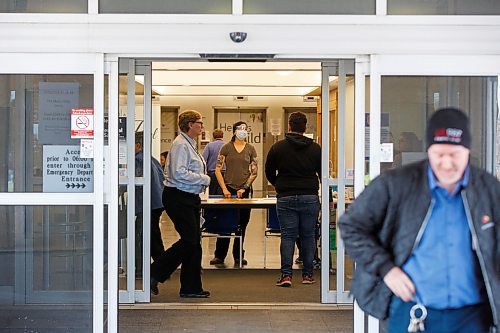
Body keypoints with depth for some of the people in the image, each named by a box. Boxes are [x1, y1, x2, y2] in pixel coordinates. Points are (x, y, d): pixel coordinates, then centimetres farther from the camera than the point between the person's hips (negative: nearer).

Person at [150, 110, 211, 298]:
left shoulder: (190, 144, 18)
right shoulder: (181, 144, -14)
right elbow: (179, 173, -24)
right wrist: (204, 179, -15)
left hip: (190, 198, 10)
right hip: (178, 198, -10)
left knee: (194, 242, 9)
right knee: (189, 240, -11)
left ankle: (191, 287, 14)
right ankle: (154, 274, 0)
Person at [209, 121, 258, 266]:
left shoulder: (251, 149, 5)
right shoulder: (226, 148, 1)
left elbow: (254, 172, 5)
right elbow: (218, 170, 0)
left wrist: (244, 188, -5)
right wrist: (224, 189, -7)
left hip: (244, 190, 2)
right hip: (229, 190, -1)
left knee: (242, 224, 6)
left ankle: (238, 256, 16)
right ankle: (219, 256, 8)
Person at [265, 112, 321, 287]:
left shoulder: (278, 147, 1)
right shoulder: (315, 148, 4)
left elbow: (269, 173, 8)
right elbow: (323, 174, 10)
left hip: (286, 198, -1)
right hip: (310, 198, 1)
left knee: (287, 236, 2)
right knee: (308, 236, 9)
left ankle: (286, 274, -5)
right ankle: (307, 274, 13)